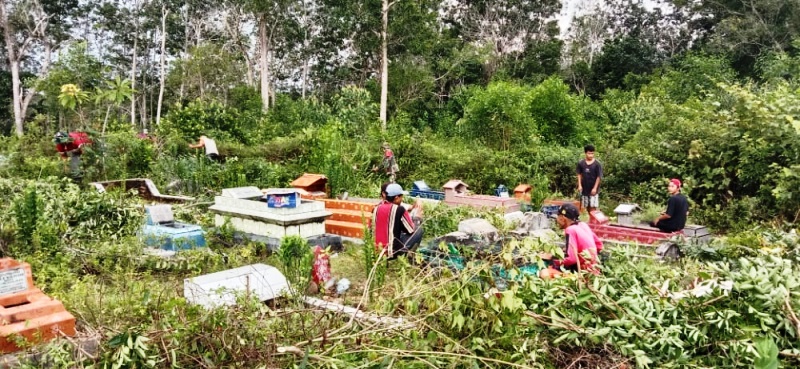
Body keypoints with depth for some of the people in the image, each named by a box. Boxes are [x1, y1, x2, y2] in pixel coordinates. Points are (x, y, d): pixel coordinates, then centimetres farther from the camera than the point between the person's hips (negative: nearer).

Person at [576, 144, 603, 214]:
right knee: (586, 206, 12)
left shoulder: (597, 164, -10)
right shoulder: (581, 163, -3)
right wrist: (579, 185, -1)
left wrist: (595, 188, -12)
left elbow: (599, 177, -8)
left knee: (592, 207, -6)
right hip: (584, 188, 3)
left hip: (593, 189, -3)